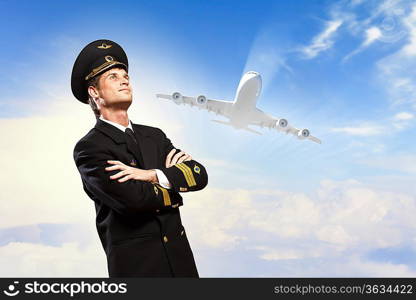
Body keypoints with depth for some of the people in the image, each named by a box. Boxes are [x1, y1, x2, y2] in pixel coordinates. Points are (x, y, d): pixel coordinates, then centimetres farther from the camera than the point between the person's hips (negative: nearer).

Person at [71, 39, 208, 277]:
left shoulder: (154, 136, 11)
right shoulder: (89, 148, -8)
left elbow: (200, 175, 0)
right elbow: (134, 199, -20)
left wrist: (154, 175, -16)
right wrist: (174, 180, -3)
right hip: (136, 263, -5)